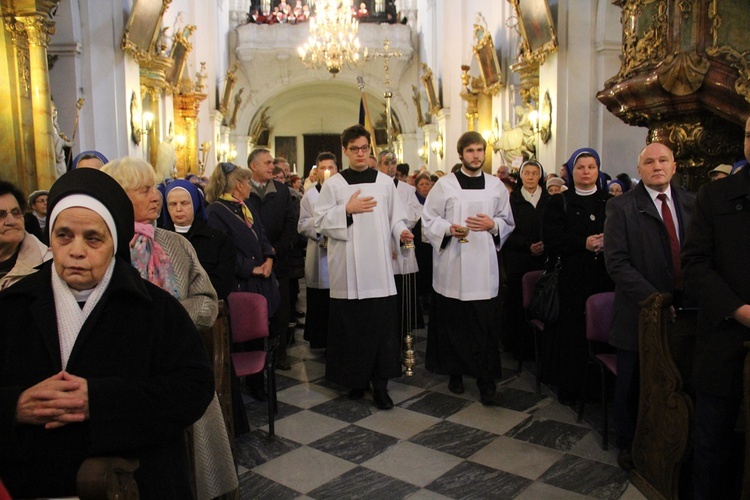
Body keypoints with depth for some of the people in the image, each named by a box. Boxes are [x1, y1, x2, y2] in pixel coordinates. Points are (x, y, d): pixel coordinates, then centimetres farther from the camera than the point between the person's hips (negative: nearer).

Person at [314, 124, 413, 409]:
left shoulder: (385, 182, 9)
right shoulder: (333, 184, 5)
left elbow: (396, 217, 11)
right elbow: (320, 222, 1)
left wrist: (402, 232, -9)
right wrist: (347, 210, -12)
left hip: (379, 268, 1)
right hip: (348, 269, -1)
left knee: (383, 325, -1)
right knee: (351, 326, 4)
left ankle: (380, 384, 9)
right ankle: (356, 379, 20)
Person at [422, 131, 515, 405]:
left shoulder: (496, 186, 10)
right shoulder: (445, 184, 2)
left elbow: (508, 223, 15)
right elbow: (428, 220, 2)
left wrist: (492, 225, -6)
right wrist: (449, 229, -15)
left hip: (483, 267, 1)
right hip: (452, 265, -1)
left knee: (485, 324, -2)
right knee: (453, 322, 6)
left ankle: (486, 381, 6)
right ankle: (455, 373, 23)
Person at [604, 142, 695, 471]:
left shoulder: (692, 204, 9)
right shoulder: (621, 207, -5)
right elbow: (617, 262, -11)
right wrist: (653, 298, -18)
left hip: (684, 310, 3)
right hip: (640, 313, -3)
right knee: (633, 385, 9)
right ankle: (628, 446, 29)